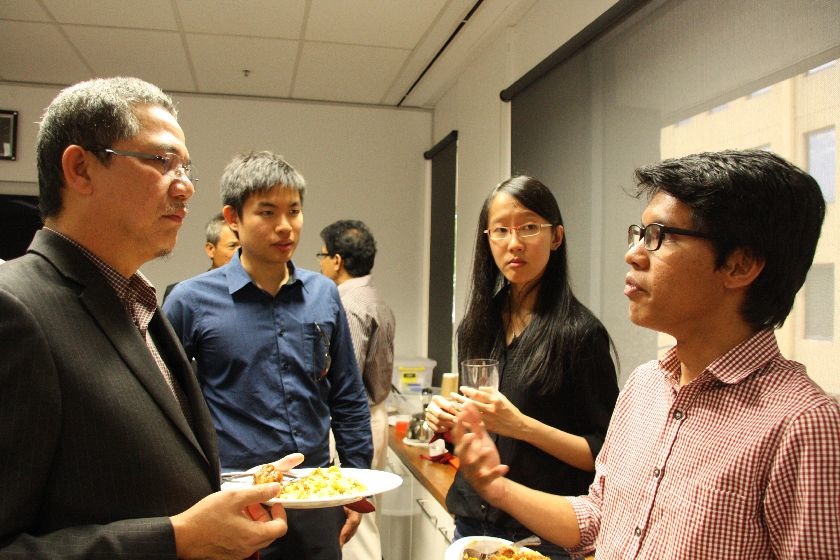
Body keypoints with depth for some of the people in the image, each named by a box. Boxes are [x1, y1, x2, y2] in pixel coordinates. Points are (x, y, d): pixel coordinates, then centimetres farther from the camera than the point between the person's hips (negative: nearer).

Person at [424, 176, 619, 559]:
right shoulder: (475, 326, 3)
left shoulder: (580, 332, -13)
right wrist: (446, 420, -6)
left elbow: (604, 453, -13)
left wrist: (522, 425, -25)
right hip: (471, 521, 5)